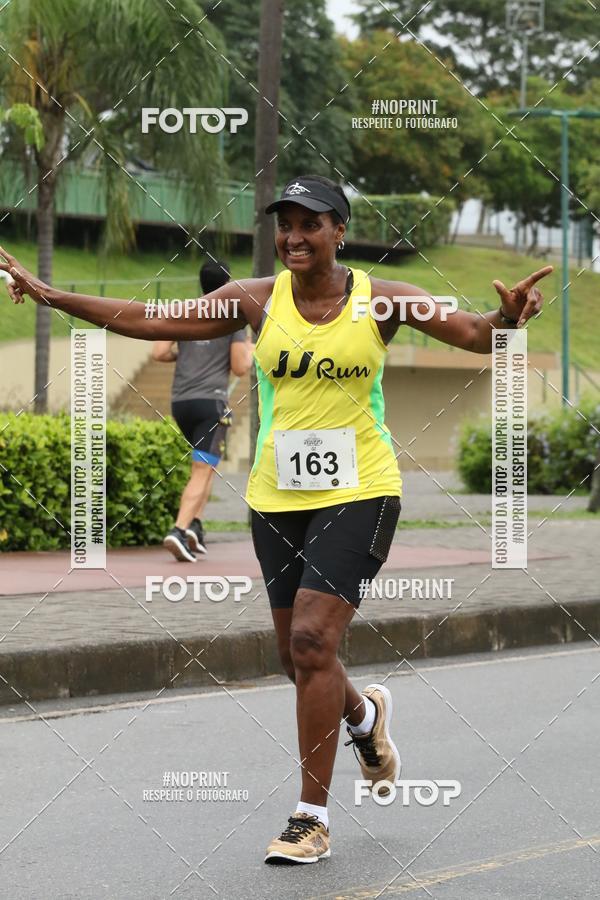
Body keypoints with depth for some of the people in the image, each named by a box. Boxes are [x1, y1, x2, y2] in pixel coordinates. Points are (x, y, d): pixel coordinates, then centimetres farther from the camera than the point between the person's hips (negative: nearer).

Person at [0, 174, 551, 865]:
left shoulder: (381, 300, -5)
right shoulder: (259, 300, 0)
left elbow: (477, 334, -6)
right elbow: (148, 320, -1)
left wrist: (511, 317, -30)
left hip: (358, 494, -4)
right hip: (277, 497, 4)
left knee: (312, 640, -15)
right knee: (298, 655, 10)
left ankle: (311, 816, -6)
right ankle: (365, 715, 46)